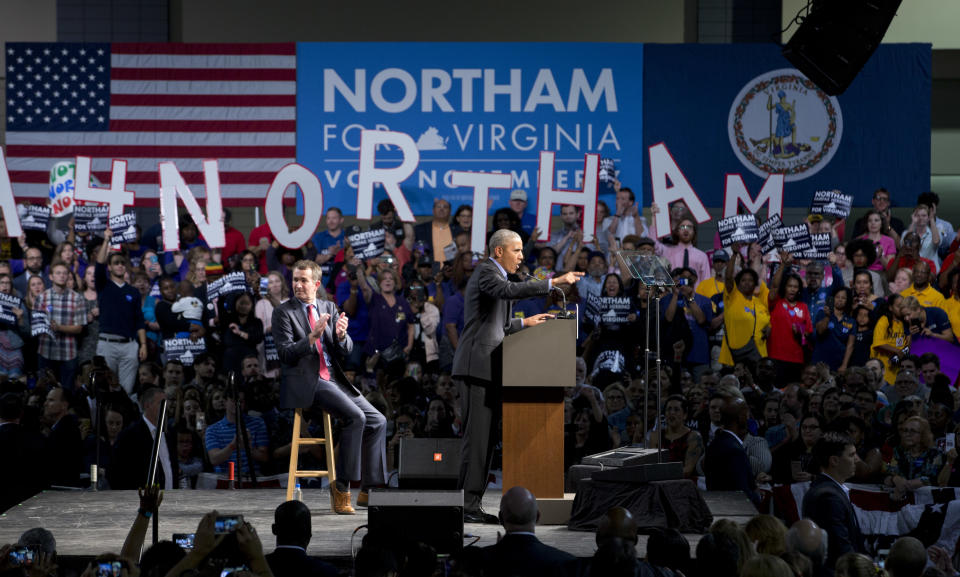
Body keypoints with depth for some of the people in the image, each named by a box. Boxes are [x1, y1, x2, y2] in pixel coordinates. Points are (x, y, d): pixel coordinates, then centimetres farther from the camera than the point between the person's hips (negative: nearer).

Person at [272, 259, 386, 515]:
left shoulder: (329, 308, 16)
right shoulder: (283, 312, 1)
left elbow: (346, 351, 11)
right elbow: (286, 354, -10)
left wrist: (341, 335, -12)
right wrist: (313, 337, -23)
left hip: (335, 380, 7)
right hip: (306, 383, -6)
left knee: (377, 421, -5)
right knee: (355, 417, -26)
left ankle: (369, 490, -1)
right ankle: (341, 488, -20)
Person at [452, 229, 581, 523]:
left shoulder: (492, 273, 23)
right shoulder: (485, 271, -8)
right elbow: (509, 291, -29)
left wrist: (523, 322, 20)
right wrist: (554, 282, -31)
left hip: (487, 368, 10)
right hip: (477, 366, -10)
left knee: (484, 437, 8)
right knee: (478, 435, -12)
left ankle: (471, 503, 9)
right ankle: (468, 504, -12)